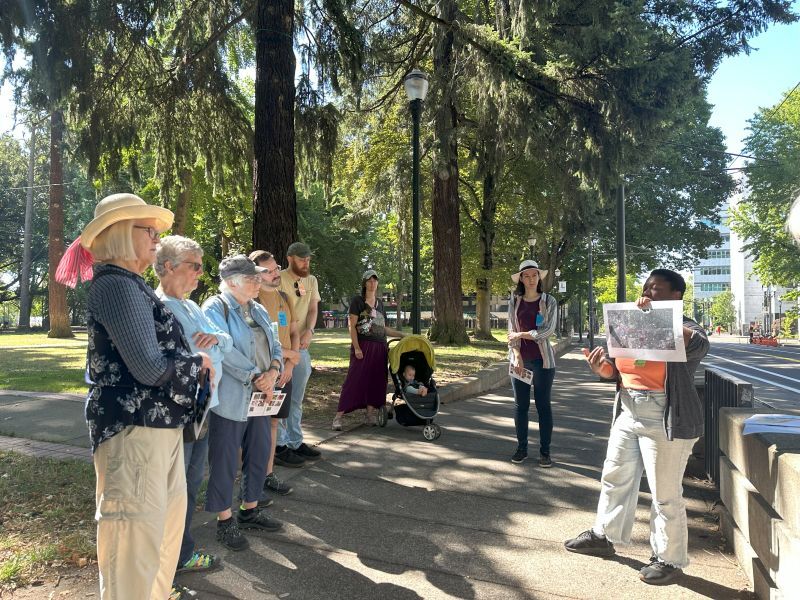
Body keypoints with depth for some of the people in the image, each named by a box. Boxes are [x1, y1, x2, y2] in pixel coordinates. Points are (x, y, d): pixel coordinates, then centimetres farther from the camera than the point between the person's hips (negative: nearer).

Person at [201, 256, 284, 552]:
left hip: (260, 397, 8)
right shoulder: (214, 308, -10)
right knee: (225, 461, 4)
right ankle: (225, 520, 18)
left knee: (259, 455, 16)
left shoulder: (258, 311, 13)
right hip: (229, 399, -8)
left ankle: (250, 510, 33)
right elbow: (225, 351, -21)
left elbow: (275, 346, 11)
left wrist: (273, 372, -9)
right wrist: (256, 378, -20)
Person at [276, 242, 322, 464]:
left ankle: (295, 442, 25)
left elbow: (313, 309, 8)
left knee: (296, 398, 14)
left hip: (301, 346, 6)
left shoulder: (311, 281, 11)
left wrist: (309, 332, -11)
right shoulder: (278, 279, -9)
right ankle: (279, 444, 9)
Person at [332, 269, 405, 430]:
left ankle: (370, 414, 17)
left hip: (380, 347, 6)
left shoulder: (380, 302, 17)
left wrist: (401, 335, 19)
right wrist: (356, 348, -16)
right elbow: (351, 325, -7)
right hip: (363, 346, -6)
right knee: (354, 380, -9)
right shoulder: (357, 300, -2)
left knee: (376, 381, 7)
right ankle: (338, 416, -6)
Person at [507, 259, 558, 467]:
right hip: (519, 359, 2)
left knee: (543, 404, 2)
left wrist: (521, 334, -8)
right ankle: (521, 448, 18)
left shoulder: (549, 301, 0)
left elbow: (548, 330, -9)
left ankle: (545, 451, 10)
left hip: (542, 359, -2)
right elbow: (512, 331, 1)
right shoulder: (515, 301, 6)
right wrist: (517, 356, -10)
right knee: (520, 405, 7)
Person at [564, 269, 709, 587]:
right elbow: (617, 371, 14)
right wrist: (602, 367, -8)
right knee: (615, 477, 16)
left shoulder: (687, 328, -9)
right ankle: (603, 536, 34)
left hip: (665, 422, -7)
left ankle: (669, 559, 22)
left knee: (665, 493, 4)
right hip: (628, 415, 7)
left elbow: (699, 344, -34)